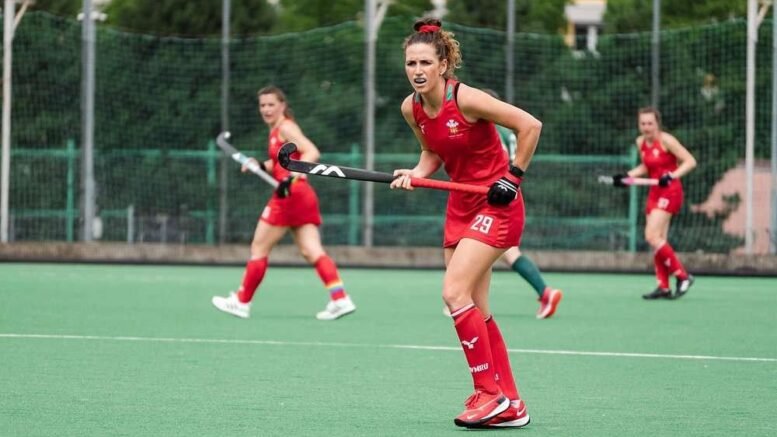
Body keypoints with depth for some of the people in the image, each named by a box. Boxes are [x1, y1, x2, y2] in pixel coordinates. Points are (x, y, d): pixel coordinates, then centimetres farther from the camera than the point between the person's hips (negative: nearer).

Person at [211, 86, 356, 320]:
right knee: (312, 251, -1)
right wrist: (260, 165, 8)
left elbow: (311, 153, -22)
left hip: (290, 195, -9)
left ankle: (242, 302, 12)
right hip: (302, 196, 9)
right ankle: (340, 299, -14)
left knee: (259, 248, 2)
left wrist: (291, 178, -32)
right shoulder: (276, 131, 18)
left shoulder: (286, 128, -9)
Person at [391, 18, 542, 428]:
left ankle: (490, 393, -8)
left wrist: (513, 176, -14)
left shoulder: (466, 99, -21)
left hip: (496, 204, -8)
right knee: (475, 310, 6)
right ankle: (510, 405, 14)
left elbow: (530, 125, -16)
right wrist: (417, 173, -3)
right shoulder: (411, 108, -1)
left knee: (454, 293, -18)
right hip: (460, 205, 8)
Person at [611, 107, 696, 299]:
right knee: (658, 240, 5)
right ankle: (663, 287, 9)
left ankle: (682, 276, -9)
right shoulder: (641, 142, 7)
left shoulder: (666, 140, -14)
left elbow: (690, 161, -14)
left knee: (652, 236, -17)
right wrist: (627, 176, 8)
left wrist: (672, 176, -27)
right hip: (655, 192, 8)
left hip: (669, 192, -8)